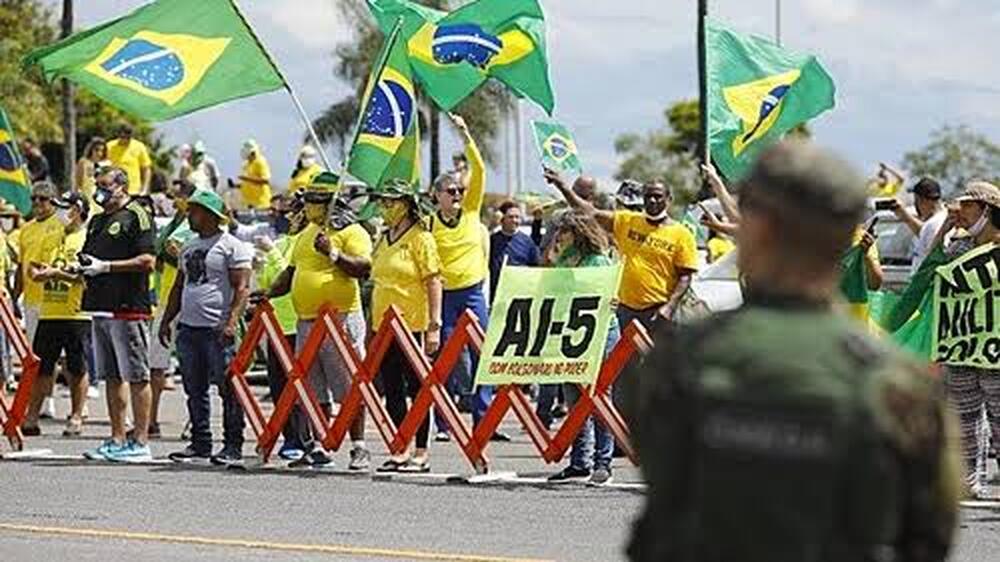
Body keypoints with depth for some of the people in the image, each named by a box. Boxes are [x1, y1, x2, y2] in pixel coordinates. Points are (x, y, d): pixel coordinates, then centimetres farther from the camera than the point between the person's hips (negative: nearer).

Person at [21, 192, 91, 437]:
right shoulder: (53, 240, 19)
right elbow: (34, 270, 19)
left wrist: (52, 271, -13)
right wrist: (38, 272, -4)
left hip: (77, 314, -6)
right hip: (49, 313, 6)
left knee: (77, 368, 1)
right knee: (41, 367, 5)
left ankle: (76, 417, 7)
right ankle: (31, 417, 7)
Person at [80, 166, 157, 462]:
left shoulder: (136, 216, -6)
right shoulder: (97, 221, 20)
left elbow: (148, 261, -14)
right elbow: (88, 258, 29)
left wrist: (106, 267, -16)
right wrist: (82, 266, 5)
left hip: (129, 309, -9)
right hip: (101, 308, 9)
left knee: (137, 377, -5)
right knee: (112, 377, 11)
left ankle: (141, 443, -4)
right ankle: (117, 441, 15)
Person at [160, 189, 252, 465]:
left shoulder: (231, 246, -4)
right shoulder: (189, 247, 20)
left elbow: (242, 288, -10)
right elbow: (179, 287, 26)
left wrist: (232, 321, -21)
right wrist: (167, 319, 18)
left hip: (217, 329, -8)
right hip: (188, 328, 8)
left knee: (228, 389, -6)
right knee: (194, 390, 9)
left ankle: (233, 445, -4)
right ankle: (200, 443, 15)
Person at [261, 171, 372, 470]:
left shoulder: (351, 232, -5)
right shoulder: (305, 235, 20)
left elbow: (364, 268, -16)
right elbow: (291, 272, 25)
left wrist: (334, 254, -28)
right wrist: (267, 294, 12)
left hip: (341, 319, -8)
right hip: (307, 321, 8)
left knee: (349, 389, -6)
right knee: (314, 391, 8)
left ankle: (359, 448, -2)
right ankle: (320, 448, 13)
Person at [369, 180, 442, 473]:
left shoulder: (420, 238, -6)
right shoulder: (383, 241, 16)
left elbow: (434, 282, -9)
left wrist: (434, 326, -15)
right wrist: (373, 325, 19)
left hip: (412, 325, -7)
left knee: (416, 389, -3)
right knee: (392, 391, 8)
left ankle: (421, 454, 1)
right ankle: (400, 451, 13)